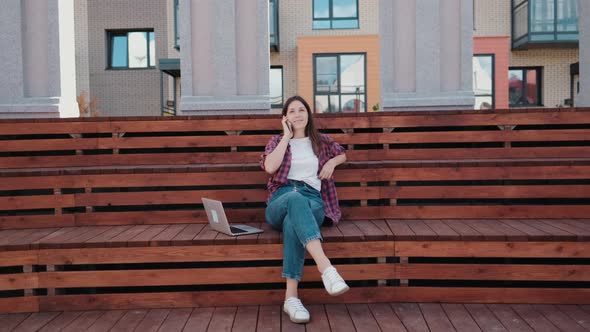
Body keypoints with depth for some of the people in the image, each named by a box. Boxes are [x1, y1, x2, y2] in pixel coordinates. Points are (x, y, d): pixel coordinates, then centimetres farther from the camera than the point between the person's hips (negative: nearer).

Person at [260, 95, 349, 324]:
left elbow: (342, 154, 40)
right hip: (281, 201, 0)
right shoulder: (277, 141, 18)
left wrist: (332, 162, 15)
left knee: (293, 222, -41)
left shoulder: (321, 141, 22)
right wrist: (287, 137, 4)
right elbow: (269, 167, -3)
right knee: (295, 198, -42)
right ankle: (326, 268, -56)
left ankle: (291, 297, -46)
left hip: (312, 201, 1)